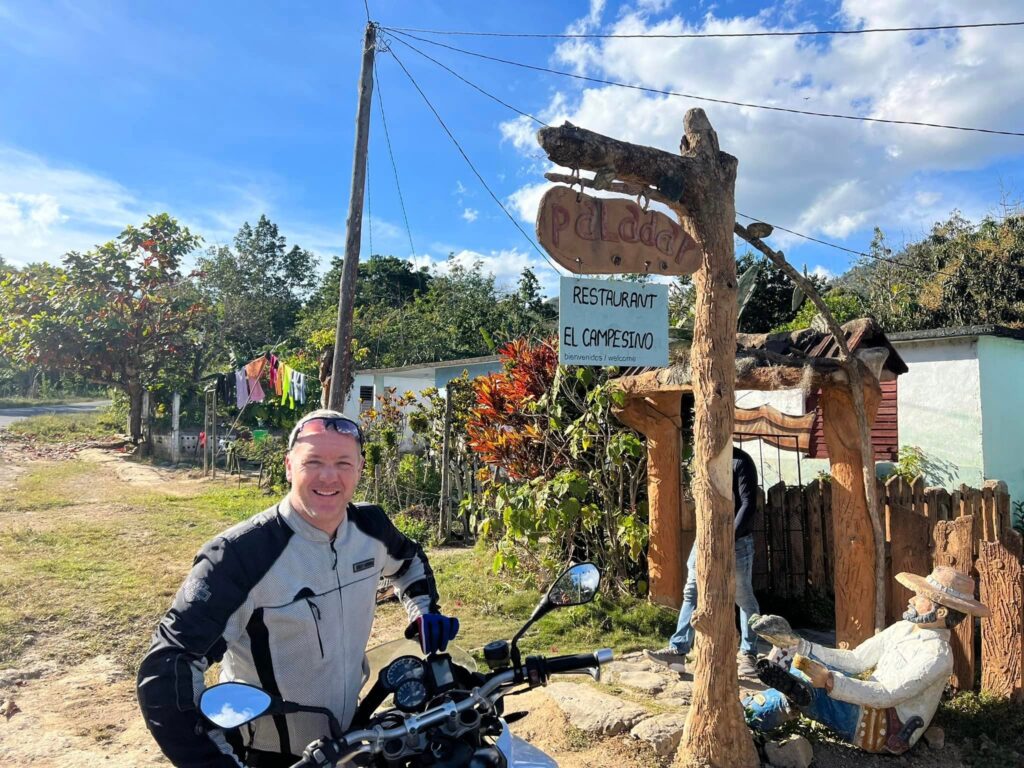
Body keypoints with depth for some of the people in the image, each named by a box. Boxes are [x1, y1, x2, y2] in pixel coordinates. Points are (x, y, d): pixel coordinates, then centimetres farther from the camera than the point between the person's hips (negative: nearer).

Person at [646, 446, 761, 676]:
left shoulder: (741, 462, -8)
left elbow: (749, 504, -13)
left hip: (737, 543, -6)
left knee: (744, 599, 7)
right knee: (692, 593, 2)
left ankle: (748, 654, 20)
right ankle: (679, 650, 4)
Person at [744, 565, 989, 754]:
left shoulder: (937, 655, -19)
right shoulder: (903, 628, 7)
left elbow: (887, 695, -27)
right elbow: (855, 660, 6)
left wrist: (829, 681, -39)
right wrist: (801, 645, -4)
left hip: (886, 729, -9)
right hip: (869, 703, 9)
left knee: (802, 686, -26)